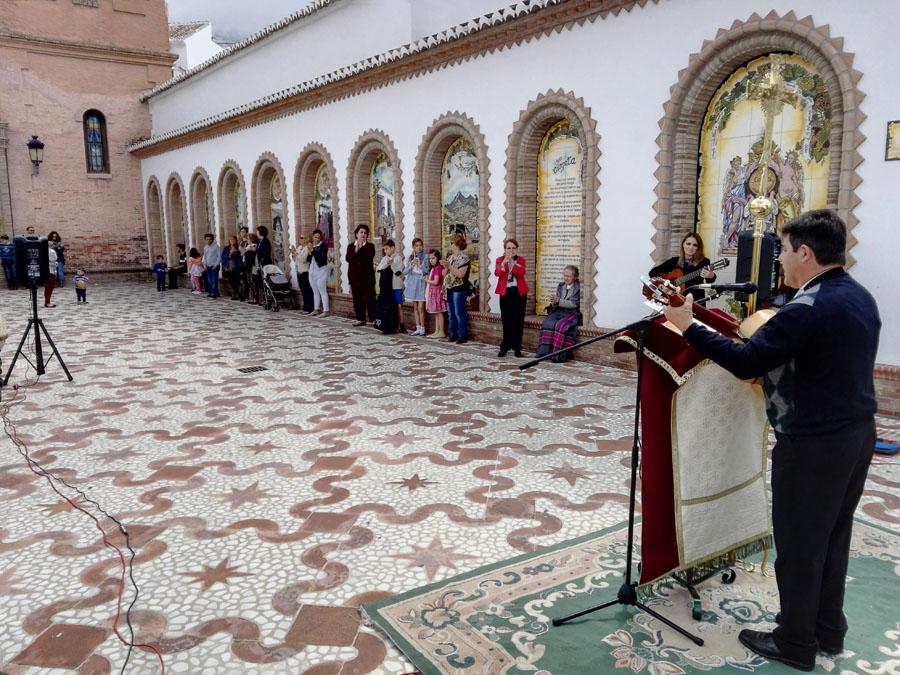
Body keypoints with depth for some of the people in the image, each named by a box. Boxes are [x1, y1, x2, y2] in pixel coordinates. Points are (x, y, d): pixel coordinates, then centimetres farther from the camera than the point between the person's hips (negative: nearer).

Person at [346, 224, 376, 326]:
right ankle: (360, 319, 14)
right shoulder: (351, 246, 11)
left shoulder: (370, 246, 2)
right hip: (355, 276, 3)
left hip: (367, 276, -3)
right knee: (357, 299, 6)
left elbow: (368, 258, -15)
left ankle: (373, 319, 2)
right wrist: (356, 250, -16)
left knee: (369, 298, -5)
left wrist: (359, 250, -12)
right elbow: (348, 258, -5)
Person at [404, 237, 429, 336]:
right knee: (415, 307, 7)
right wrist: (412, 264, -10)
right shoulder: (410, 257, 8)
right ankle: (418, 328, 13)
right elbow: (405, 271, 5)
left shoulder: (426, 257, -3)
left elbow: (427, 271, -5)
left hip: (421, 282, -4)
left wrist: (420, 264, -18)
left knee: (420, 307, -9)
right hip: (412, 283, 4)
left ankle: (422, 329, -2)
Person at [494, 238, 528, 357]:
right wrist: (504, 262, -28)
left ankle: (517, 348, 7)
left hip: (519, 292, 0)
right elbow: (497, 273, -14)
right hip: (505, 292, 0)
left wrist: (511, 262, -21)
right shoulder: (500, 260, 5)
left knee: (518, 320, 1)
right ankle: (505, 346, 8)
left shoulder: (521, 260, 5)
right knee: (506, 320, 2)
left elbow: (521, 273, -14)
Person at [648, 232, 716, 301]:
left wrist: (710, 276, -41)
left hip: (696, 301, -2)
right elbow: (653, 272, 11)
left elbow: (711, 278, -19)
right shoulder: (674, 261, 9)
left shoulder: (703, 261, -1)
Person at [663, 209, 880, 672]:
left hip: (813, 443, -9)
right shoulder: (860, 296, 7)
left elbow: (744, 363, -26)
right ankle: (828, 631, 35)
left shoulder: (807, 309, -23)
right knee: (833, 535, 20)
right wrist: (770, 341, 11)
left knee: (799, 543, 5)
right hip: (857, 431, 9)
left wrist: (687, 326, -19)